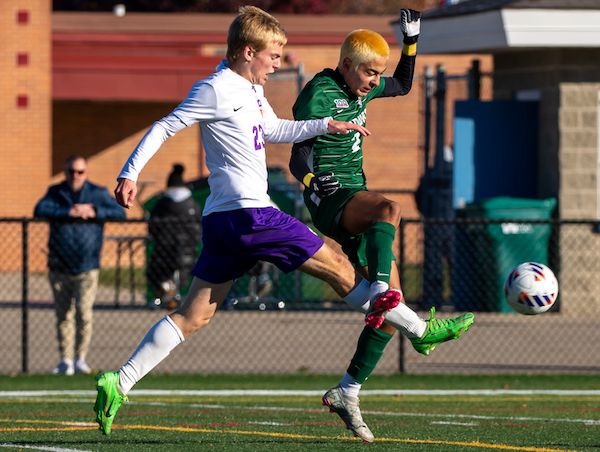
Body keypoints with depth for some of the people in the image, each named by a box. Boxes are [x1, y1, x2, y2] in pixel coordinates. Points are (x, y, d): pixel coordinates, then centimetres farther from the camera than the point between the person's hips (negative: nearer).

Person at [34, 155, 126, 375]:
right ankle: (66, 360, 15)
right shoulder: (55, 192, 5)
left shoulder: (98, 193, 4)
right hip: (60, 268, 2)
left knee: (83, 313, -14)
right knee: (63, 316, 6)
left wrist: (94, 212, -15)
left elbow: (120, 213, -3)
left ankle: (80, 358, -3)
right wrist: (69, 212, -20)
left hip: (87, 268, -2)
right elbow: (40, 210, -12)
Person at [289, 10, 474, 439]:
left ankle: (348, 392, 6)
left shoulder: (361, 89, 14)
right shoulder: (318, 95, -10)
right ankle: (415, 327, -54)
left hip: (356, 202, 9)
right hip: (331, 199, -9)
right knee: (389, 208, -40)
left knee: (393, 299, -1)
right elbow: (299, 158, -15)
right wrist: (314, 184, -35)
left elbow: (403, 85, 34)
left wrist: (412, 39, 22)